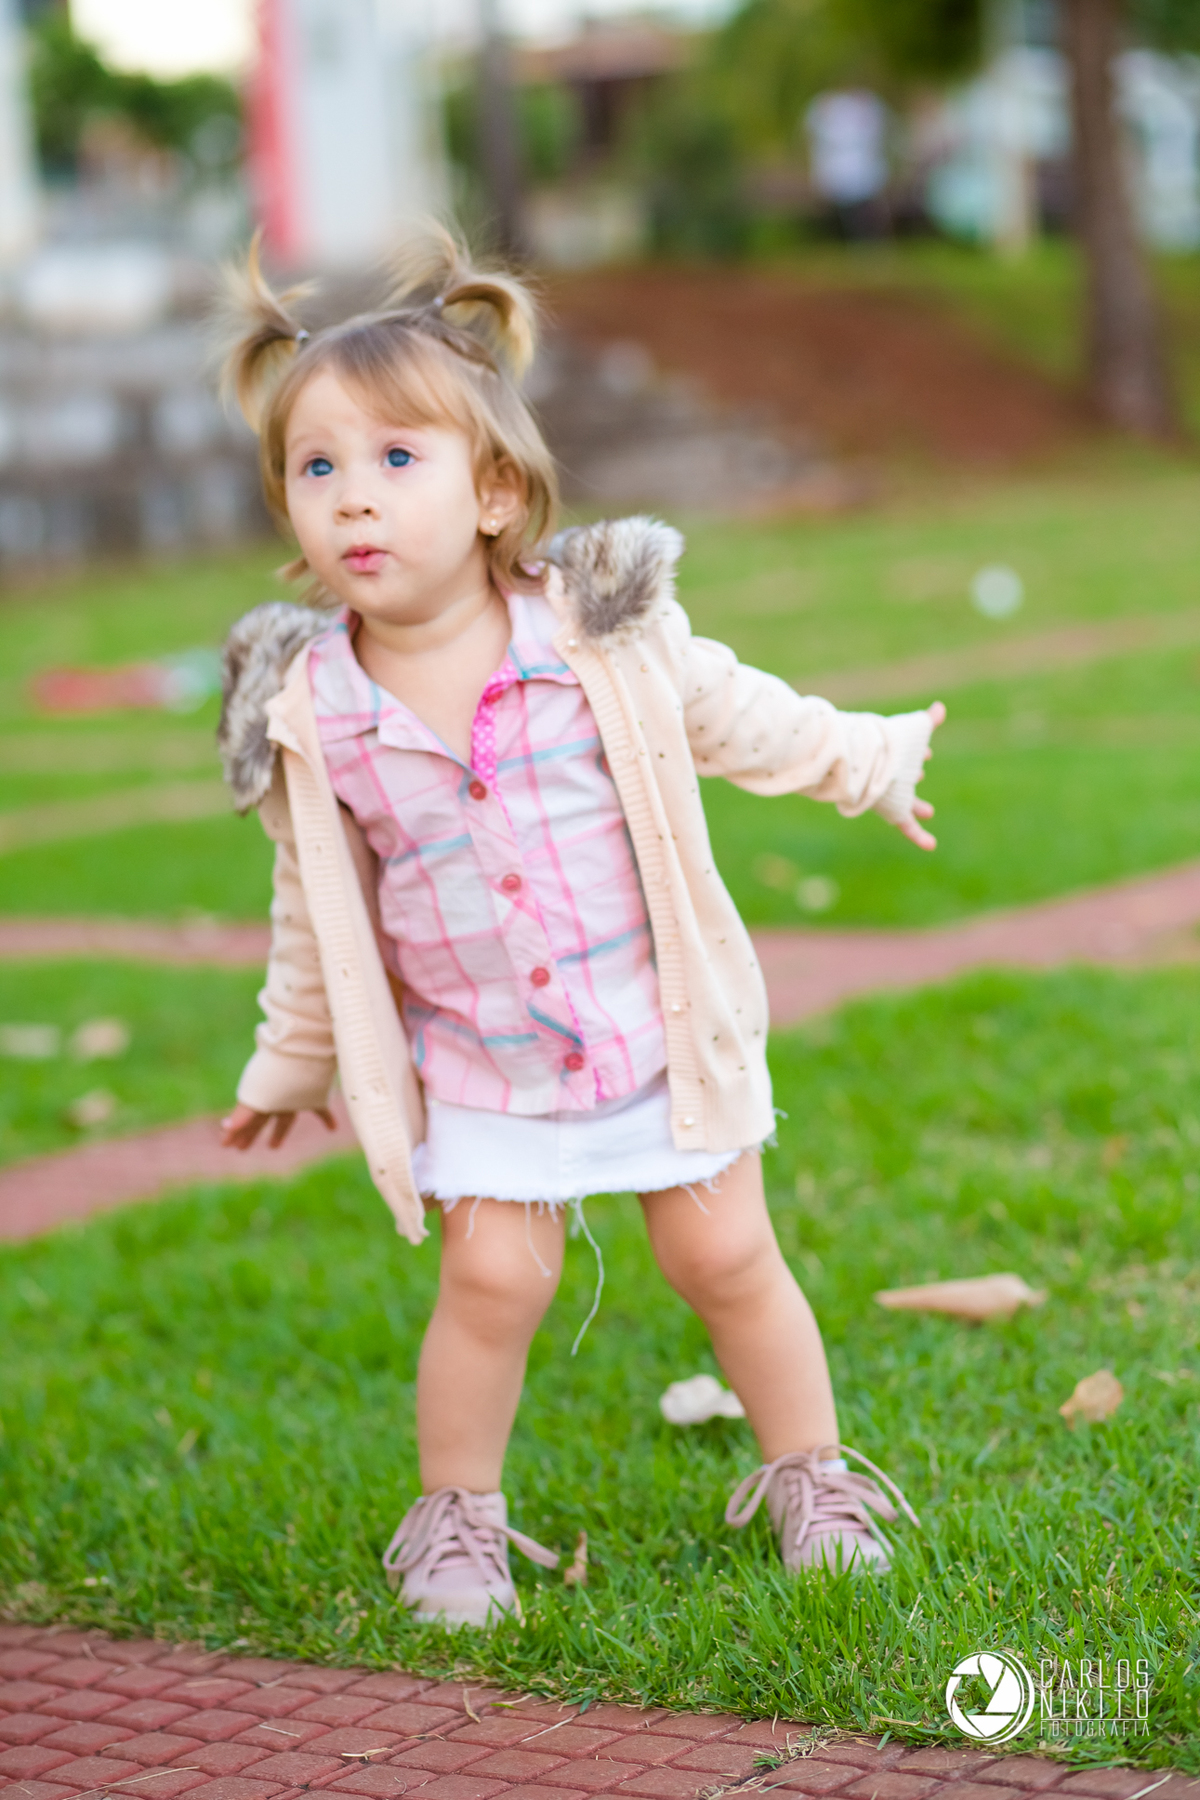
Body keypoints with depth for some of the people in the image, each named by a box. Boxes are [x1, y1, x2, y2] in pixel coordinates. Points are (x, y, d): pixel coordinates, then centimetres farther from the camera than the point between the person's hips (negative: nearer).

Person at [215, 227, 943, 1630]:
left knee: (724, 1256, 5)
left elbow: (734, 717, 6)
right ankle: (457, 1517, 14)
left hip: (663, 1025, 0)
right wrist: (291, 1065, 15)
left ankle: (813, 1478, 25)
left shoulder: (602, 635, -14)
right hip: (479, 1067, 0)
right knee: (492, 1280, -7)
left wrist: (871, 766, 19)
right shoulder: (312, 715, -11)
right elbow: (314, 913, 5)